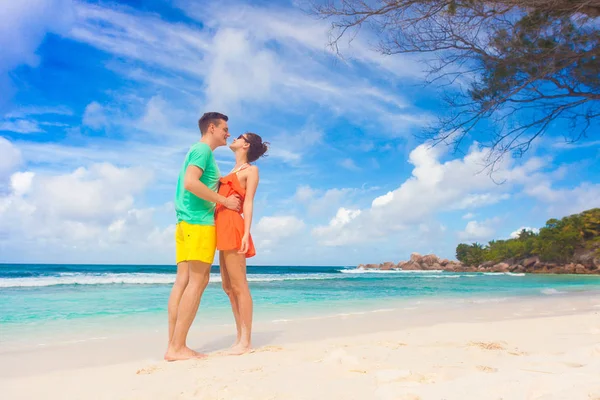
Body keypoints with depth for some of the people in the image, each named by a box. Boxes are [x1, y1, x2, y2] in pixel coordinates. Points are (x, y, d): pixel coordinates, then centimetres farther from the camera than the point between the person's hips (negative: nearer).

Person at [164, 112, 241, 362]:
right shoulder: (203, 150, -5)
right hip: (199, 221, -9)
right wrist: (224, 201, -14)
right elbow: (190, 183, -20)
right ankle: (177, 347, -8)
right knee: (197, 281, -9)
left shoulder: (198, 151, 25)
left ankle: (173, 346, 6)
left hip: (186, 222, 9)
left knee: (183, 281, 4)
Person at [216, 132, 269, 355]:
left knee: (239, 286, -8)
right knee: (228, 287, 8)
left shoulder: (251, 170, 2)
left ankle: (246, 341, -1)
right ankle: (240, 337, 15)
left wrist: (246, 233, -17)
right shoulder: (233, 171, 25)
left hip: (233, 227, -9)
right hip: (224, 228, 9)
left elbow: (248, 202, -8)